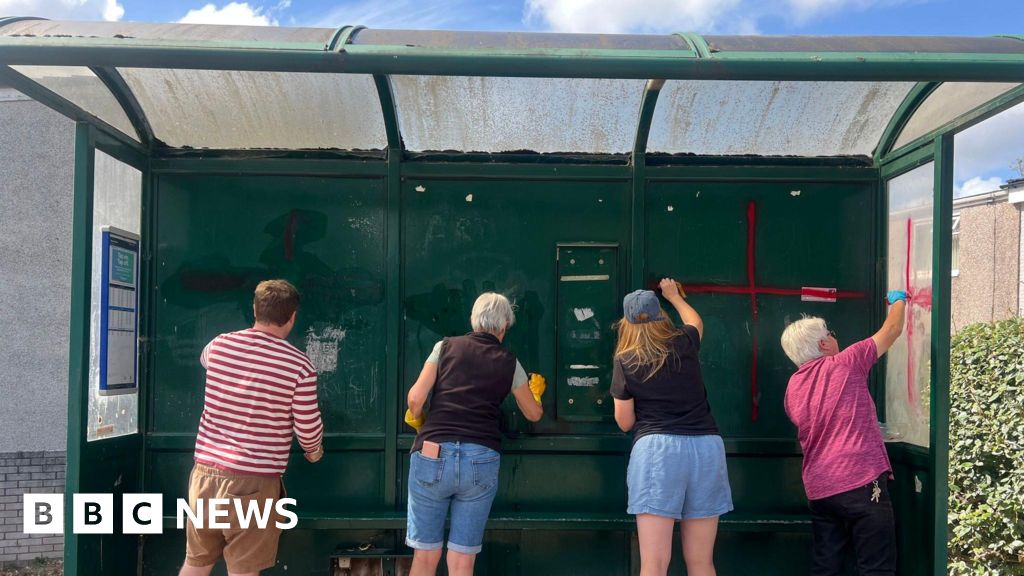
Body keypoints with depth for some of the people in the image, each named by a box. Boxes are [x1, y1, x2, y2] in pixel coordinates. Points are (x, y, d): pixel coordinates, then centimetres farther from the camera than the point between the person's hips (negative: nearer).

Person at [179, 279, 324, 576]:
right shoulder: (299, 366, -11)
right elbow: (309, 429, -5)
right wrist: (313, 450, 18)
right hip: (254, 481, -4)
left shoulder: (219, 345, 1)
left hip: (206, 471, 4)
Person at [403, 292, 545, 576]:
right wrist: (535, 391, 44)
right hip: (481, 460, 0)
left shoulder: (446, 347, 8)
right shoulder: (509, 363, 11)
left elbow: (416, 397, -1)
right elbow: (534, 414, 23)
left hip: (433, 455, 0)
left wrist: (417, 420, 20)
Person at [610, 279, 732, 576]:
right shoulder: (685, 345, 10)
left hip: (656, 449, -3)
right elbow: (695, 321, 36)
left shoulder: (625, 361, 3)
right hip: (706, 447, 3)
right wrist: (674, 295, 51)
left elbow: (625, 422, 7)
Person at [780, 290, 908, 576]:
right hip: (861, 480, -6)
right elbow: (892, 329, 7)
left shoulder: (793, 387, 11)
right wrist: (898, 301, 26)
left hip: (818, 488, 6)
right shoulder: (845, 363, -5)